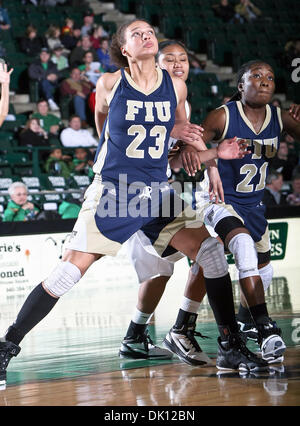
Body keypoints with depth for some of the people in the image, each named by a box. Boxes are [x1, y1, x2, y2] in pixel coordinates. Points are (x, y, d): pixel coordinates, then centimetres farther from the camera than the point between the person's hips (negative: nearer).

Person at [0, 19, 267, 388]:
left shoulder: (175, 87, 3)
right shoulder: (110, 84, -6)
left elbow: (185, 139, 18)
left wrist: (216, 152, -1)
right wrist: (166, 131, 3)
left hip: (156, 191, 4)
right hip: (111, 192, -4)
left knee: (211, 252, -9)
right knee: (68, 272, -9)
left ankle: (232, 347, 2)